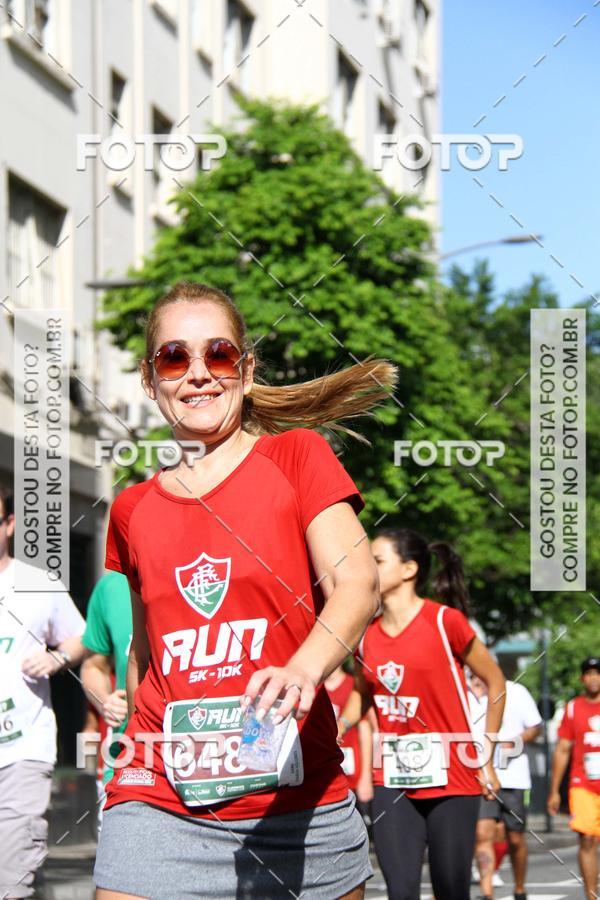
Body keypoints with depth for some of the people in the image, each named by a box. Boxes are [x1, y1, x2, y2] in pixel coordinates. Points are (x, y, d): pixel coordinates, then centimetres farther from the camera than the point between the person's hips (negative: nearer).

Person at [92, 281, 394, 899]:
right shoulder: (132, 509, 13)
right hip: (160, 807, 2)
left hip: (298, 801, -2)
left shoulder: (297, 456, 2)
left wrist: (303, 670, -30)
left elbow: (358, 585, -12)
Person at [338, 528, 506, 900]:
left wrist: (486, 759, 0)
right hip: (393, 781, 4)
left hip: (452, 780, -4)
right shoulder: (367, 634, 5)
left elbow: (495, 681, 0)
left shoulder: (445, 621, -9)